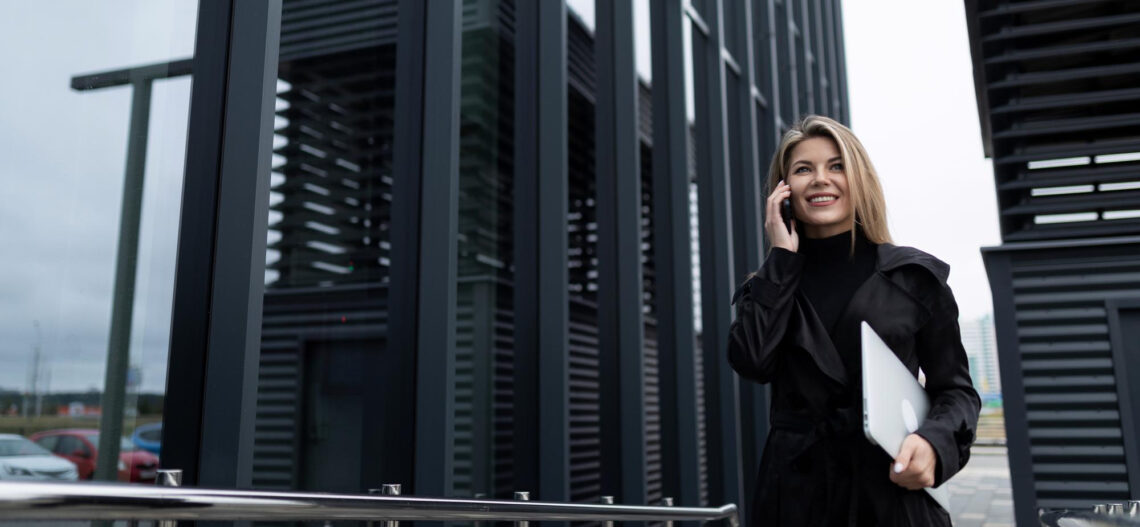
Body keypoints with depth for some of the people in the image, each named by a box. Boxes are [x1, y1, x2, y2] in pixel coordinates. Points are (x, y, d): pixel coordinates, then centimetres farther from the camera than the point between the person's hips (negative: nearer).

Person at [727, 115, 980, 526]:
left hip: (894, 491, -1)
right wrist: (783, 257, -6)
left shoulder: (914, 275, 2)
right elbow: (752, 361, -12)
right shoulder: (772, 284, 6)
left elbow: (955, 388, 5)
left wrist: (934, 441, -15)